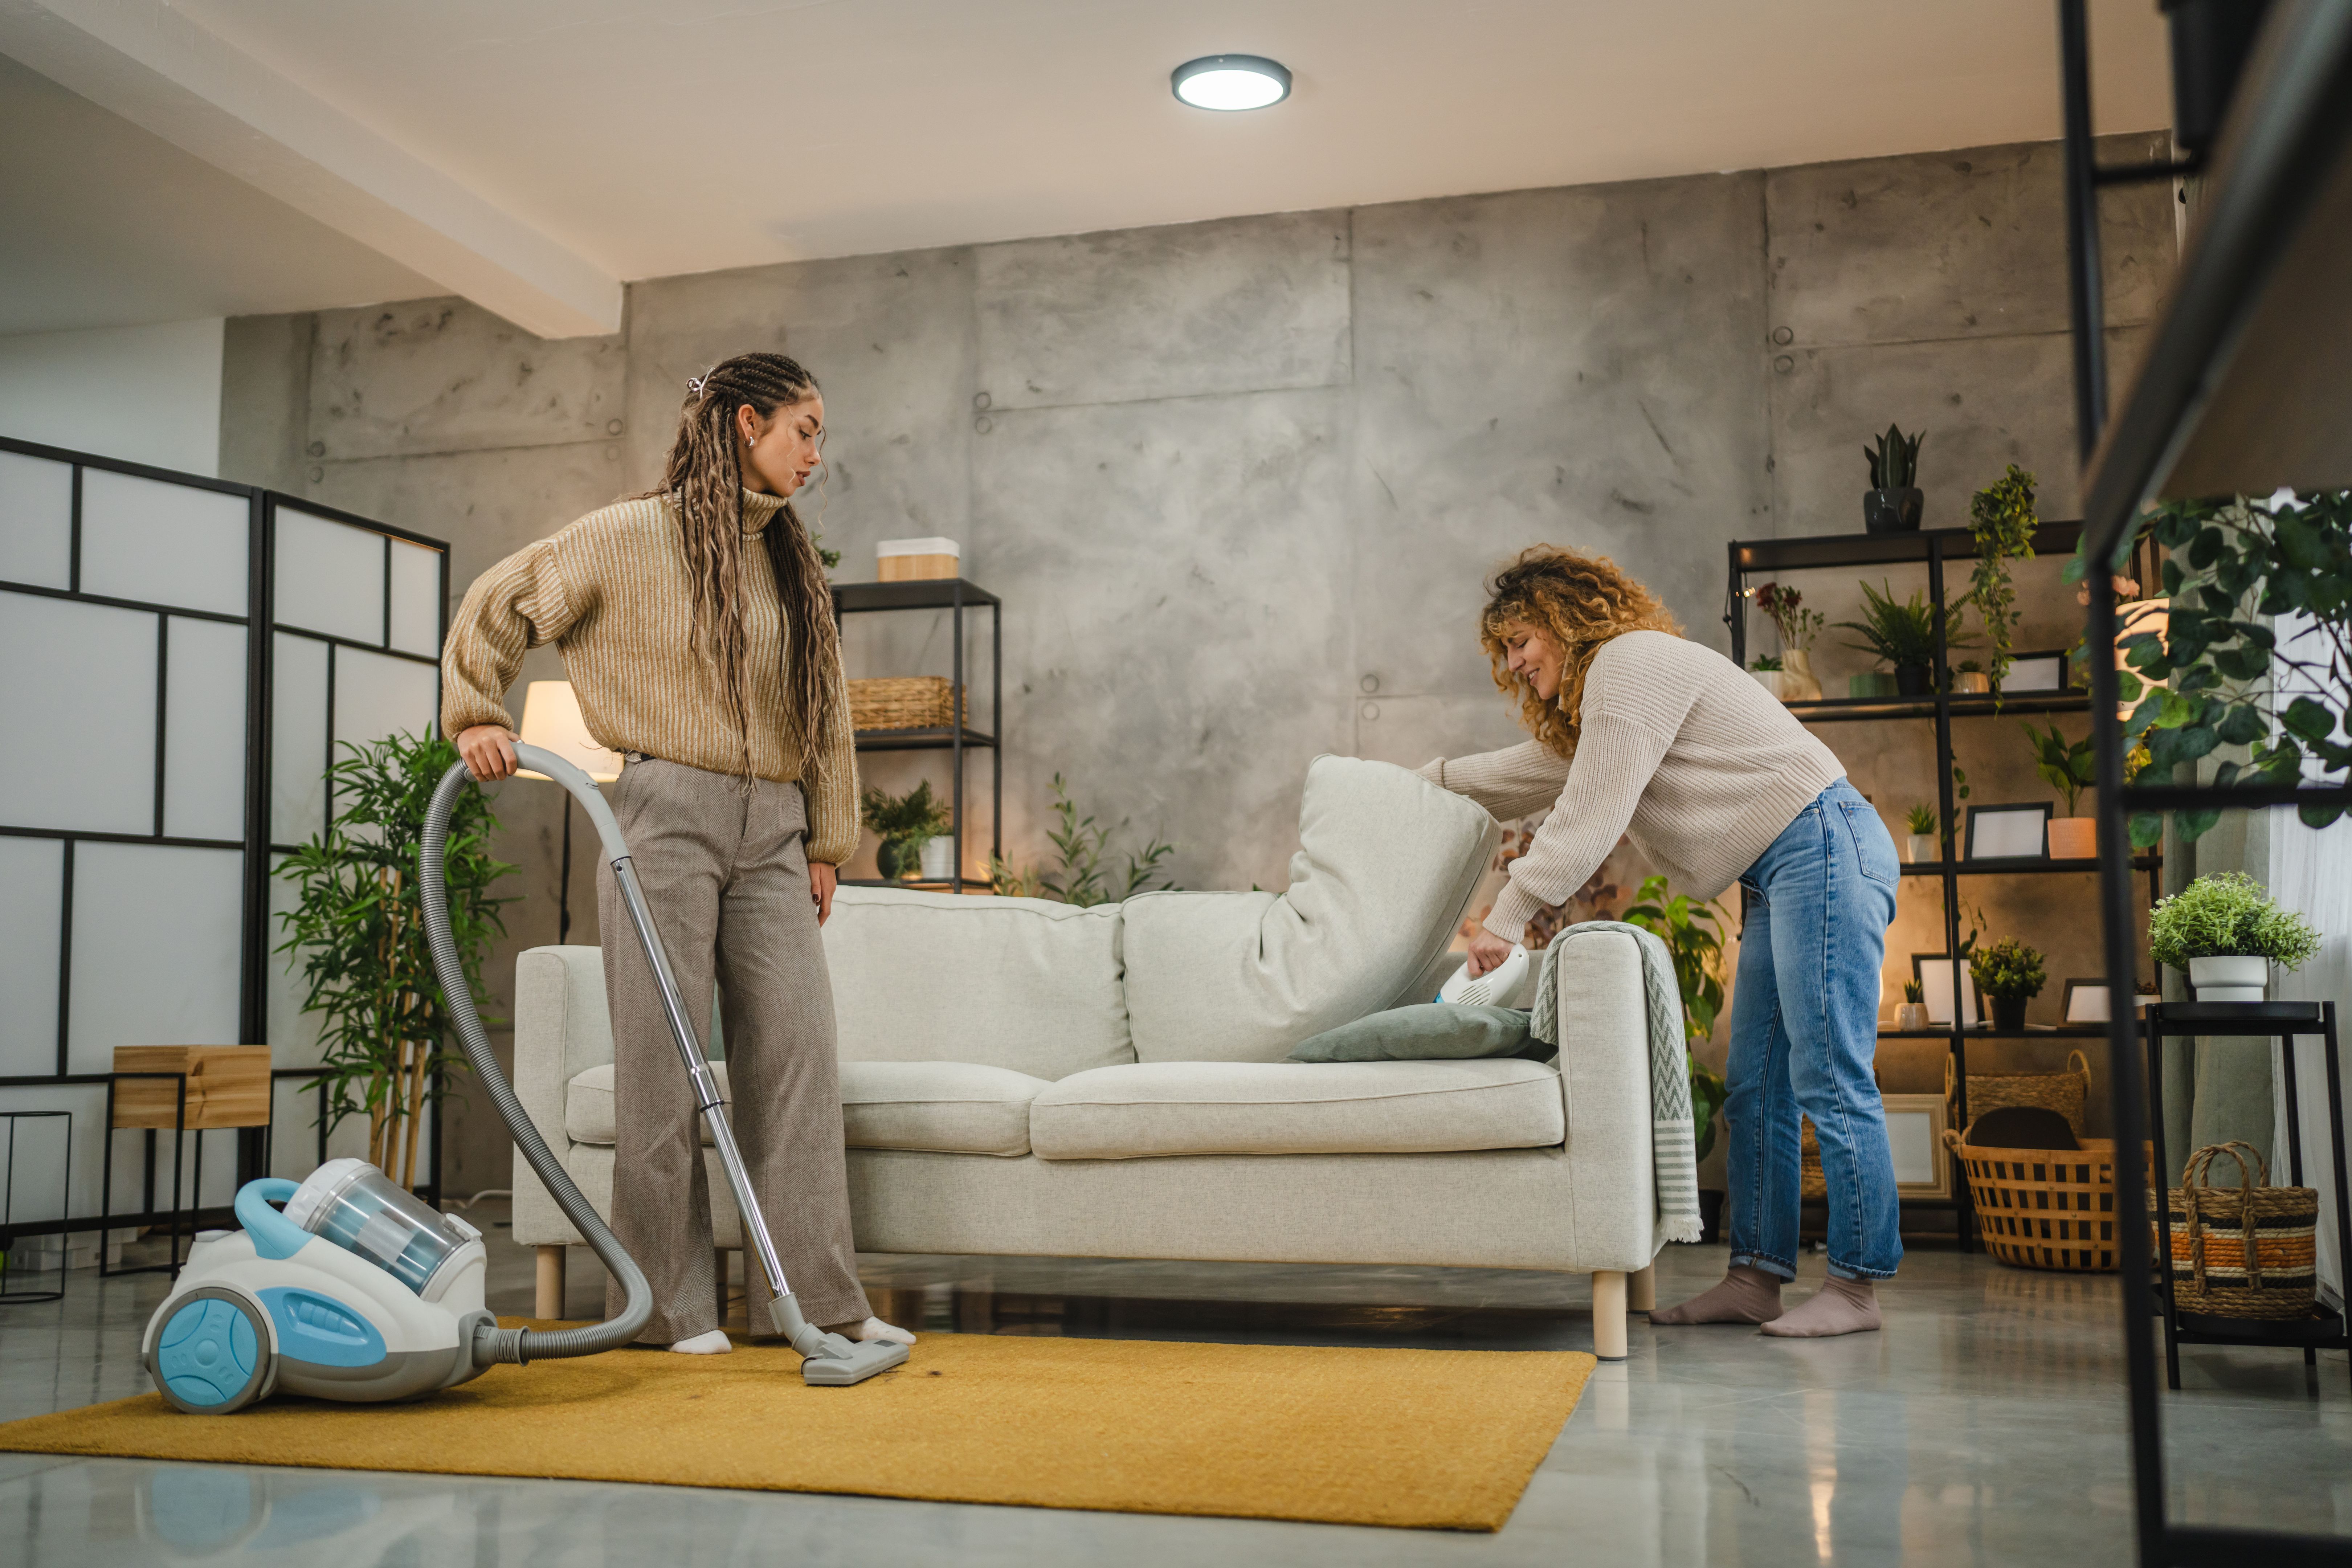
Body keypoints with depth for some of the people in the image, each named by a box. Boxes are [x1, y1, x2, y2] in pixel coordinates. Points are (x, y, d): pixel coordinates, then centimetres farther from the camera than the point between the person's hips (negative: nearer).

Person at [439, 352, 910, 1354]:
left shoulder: (793, 564, 17)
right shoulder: (635, 536, 0)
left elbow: (823, 710, 17)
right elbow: (497, 605, 5)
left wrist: (826, 843, 13)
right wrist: (478, 716, -4)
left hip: (771, 830, 6)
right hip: (667, 812, -5)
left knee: (800, 1056, 1)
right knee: (664, 1059, -2)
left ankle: (817, 1294, 6)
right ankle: (671, 1301, 8)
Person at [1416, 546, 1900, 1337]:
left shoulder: (1630, 661, -8)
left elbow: (1591, 815, -14)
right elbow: (1539, 770, 40)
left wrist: (1507, 916, -13)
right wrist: (1433, 778, 47)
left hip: (1823, 846, -11)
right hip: (1778, 876, 11)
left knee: (1830, 1080, -10)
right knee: (1754, 1090, 6)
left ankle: (1856, 1285, -6)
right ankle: (1756, 1275, 7)